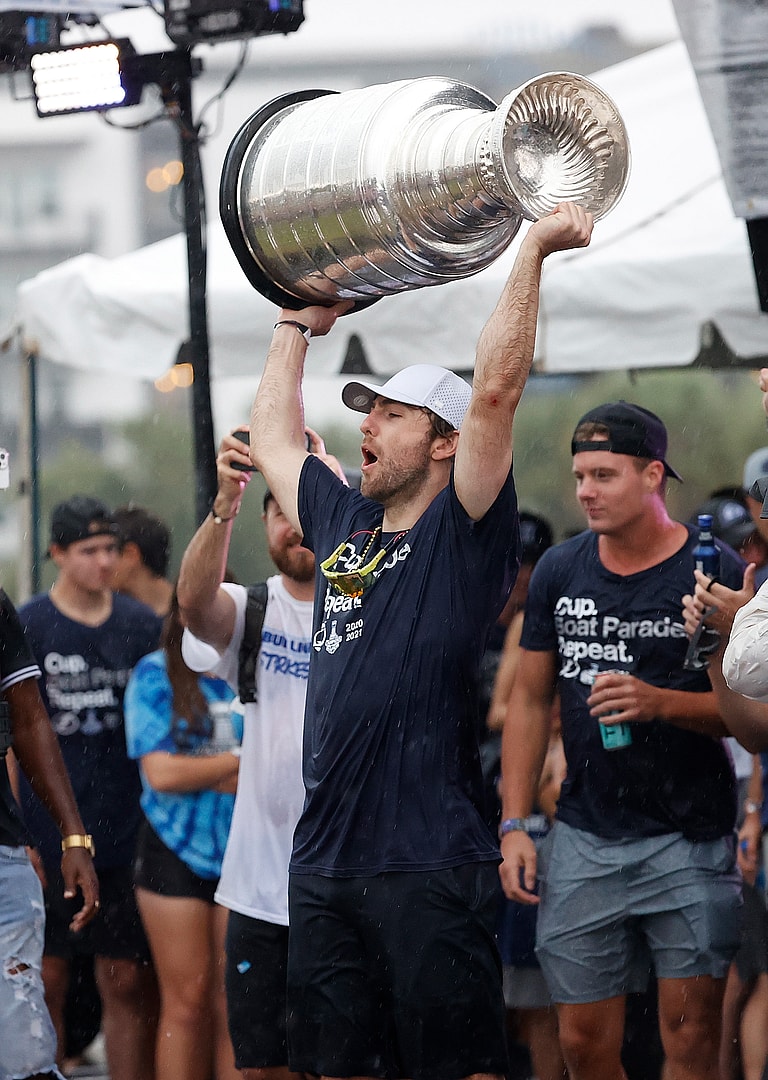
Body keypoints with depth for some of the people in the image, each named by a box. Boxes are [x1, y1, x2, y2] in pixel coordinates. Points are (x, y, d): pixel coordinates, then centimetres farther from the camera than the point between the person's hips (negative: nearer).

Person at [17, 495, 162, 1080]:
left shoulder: (142, 625, 8)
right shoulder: (25, 627, -1)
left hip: (124, 836, 2)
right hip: (48, 841, -2)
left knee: (130, 986, 2)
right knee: (45, 980, 1)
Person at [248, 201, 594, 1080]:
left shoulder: (464, 536, -3)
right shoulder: (343, 525, 16)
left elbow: (496, 390, -13)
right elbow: (271, 436, 30)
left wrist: (533, 251, -14)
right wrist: (299, 322, 37)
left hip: (427, 863, -7)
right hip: (323, 863, 7)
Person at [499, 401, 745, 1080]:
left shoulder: (716, 572, -7)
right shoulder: (560, 572, 6)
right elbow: (530, 701, 12)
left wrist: (659, 703, -24)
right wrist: (513, 826, 5)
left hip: (688, 841, -4)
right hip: (585, 840, 4)